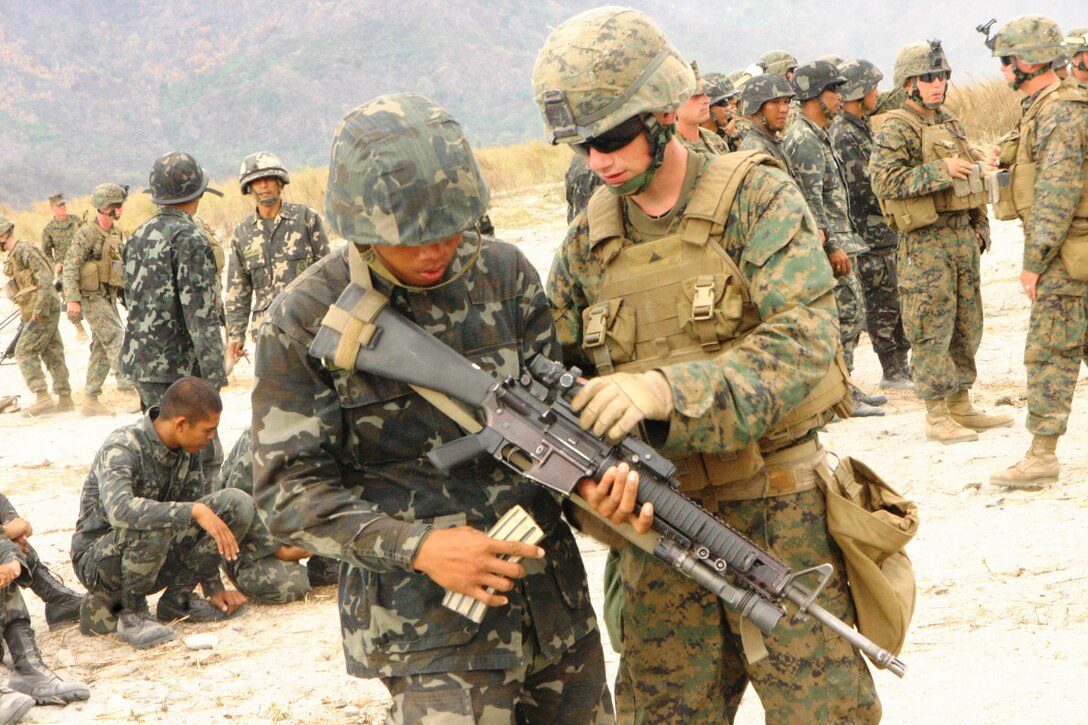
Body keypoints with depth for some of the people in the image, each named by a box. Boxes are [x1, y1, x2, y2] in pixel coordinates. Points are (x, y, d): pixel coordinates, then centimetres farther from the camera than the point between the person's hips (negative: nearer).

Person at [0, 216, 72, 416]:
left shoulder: (25, 250, -14)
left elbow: (45, 278, -21)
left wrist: (39, 308, -24)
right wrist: (26, 318, 22)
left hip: (43, 312, -10)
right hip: (35, 313, 10)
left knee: (24, 351, -11)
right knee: (52, 353, 10)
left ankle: (42, 396, -16)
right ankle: (65, 398, 13)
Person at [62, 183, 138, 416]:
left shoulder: (117, 232, 10)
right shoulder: (87, 234, -15)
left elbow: (125, 263, 20)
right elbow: (70, 267, -17)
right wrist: (72, 299, -23)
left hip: (109, 297, 8)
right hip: (92, 297, -8)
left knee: (102, 348, 10)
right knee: (118, 339, -16)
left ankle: (90, 400, 16)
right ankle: (129, 393, -20)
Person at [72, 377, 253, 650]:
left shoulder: (187, 450, -1)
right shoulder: (122, 448, -23)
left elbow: (199, 515, 7)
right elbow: (119, 509, -43)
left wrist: (214, 588, 2)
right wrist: (194, 511, -45)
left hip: (157, 556, 6)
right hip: (98, 562, -6)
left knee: (238, 504, -11)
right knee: (153, 523, -39)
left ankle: (177, 598, -1)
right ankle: (130, 612, -15)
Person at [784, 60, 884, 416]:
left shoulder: (818, 136, 17)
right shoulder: (803, 140, -15)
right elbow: (811, 201, -21)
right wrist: (832, 247, -22)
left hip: (838, 239, 10)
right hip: (826, 242, -10)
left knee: (853, 311, 13)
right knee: (844, 314, -9)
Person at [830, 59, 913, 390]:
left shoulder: (860, 126, 14)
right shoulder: (843, 135, -18)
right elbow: (865, 186, -21)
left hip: (886, 229, 10)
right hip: (870, 235, -10)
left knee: (895, 300, 13)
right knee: (884, 302, -3)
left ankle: (901, 366, 20)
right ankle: (894, 372, 4)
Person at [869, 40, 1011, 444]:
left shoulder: (950, 124, 16)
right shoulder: (895, 129, -9)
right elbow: (883, 180, -21)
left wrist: (981, 225, 19)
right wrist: (939, 171, -23)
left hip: (962, 236, 8)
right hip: (925, 241, -8)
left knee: (967, 324, 12)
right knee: (932, 329, -6)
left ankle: (961, 406, 21)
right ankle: (936, 416, -1)